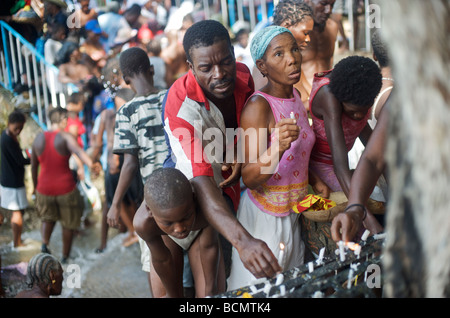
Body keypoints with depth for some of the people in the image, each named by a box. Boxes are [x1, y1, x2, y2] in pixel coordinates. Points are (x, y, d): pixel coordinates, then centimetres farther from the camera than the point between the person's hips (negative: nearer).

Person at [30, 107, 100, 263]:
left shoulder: (39, 138, 1)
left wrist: (35, 186, 21)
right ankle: (65, 256, 23)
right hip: (65, 187, -4)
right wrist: (91, 164, -51)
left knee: (47, 217, 27)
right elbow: (78, 150, -35)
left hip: (44, 187, 4)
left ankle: (44, 243, 3)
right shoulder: (65, 137, -12)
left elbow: (34, 166, 9)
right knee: (68, 223, 16)